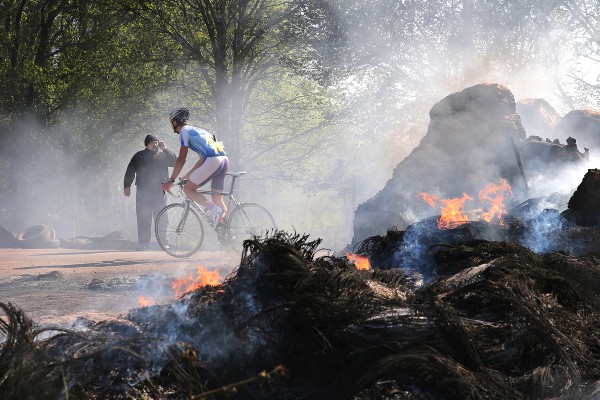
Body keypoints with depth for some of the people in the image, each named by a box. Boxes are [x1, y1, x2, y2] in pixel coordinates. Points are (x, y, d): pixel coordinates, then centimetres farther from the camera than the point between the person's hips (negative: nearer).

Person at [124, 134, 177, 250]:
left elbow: (175, 162, -2)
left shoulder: (163, 155, 12)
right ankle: (143, 243, 2)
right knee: (143, 219, -2)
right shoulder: (139, 156, 10)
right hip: (143, 192, 0)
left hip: (159, 192, 0)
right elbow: (130, 171, 12)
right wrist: (127, 186, 4)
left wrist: (165, 149, -7)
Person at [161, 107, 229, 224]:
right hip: (225, 160, 8)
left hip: (213, 162, -8)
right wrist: (187, 176, 33)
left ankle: (212, 208, -17)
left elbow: (181, 160, -1)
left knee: (188, 189, 0)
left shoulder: (184, 131, 5)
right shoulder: (197, 130, 29)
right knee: (218, 200, 13)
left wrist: (171, 180, 4)